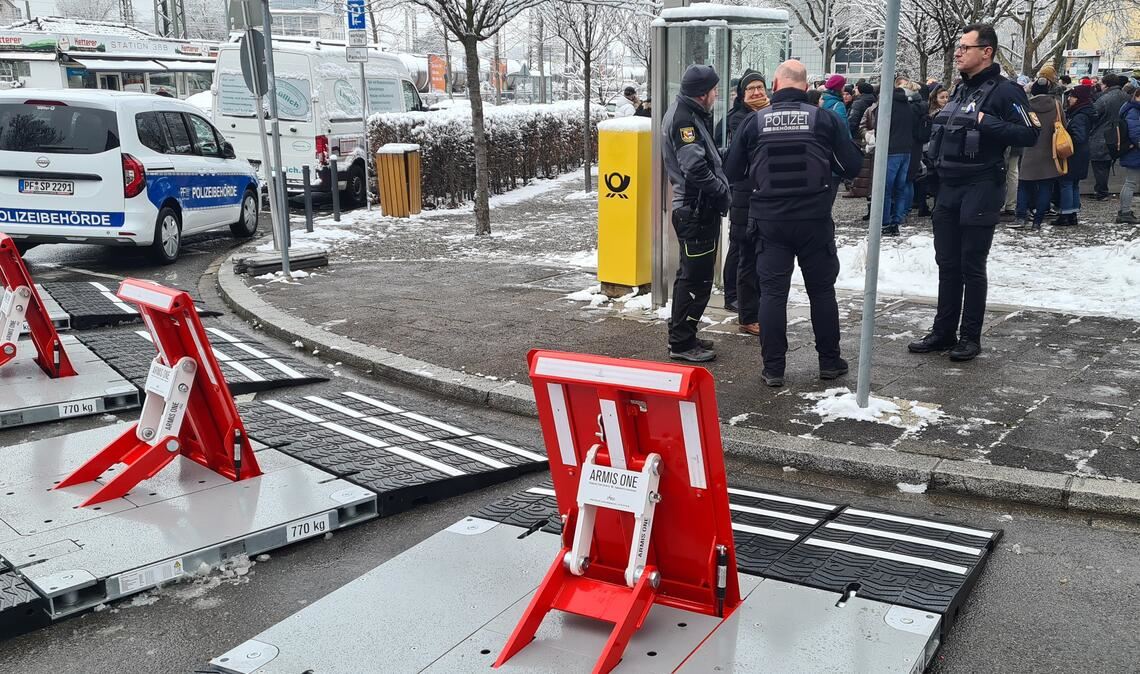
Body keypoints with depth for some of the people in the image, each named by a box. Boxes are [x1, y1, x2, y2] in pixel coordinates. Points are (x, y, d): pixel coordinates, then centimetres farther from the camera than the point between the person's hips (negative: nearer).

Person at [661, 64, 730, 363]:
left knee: (691, 274, 18)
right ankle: (682, 342, 4)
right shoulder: (684, 119, -17)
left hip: (694, 207, 11)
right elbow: (695, 168, -25)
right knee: (696, 278, -4)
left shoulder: (688, 114, 15)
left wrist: (720, 189, 5)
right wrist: (722, 191, -14)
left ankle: (681, 336, 29)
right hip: (696, 211, -11)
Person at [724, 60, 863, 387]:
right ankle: (830, 362, 22)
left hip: (770, 221, 0)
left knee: (772, 291, 6)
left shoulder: (755, 122, -3)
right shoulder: (824, 119, -5)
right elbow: (852, 166, -2)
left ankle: (773, 368, 7)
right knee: (822, 289, 13)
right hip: (815, 220, 0)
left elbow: (732, 172, 3)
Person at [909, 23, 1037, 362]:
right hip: (948, 189, 8)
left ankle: (970, 337, 9)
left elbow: (1030, 134, -17)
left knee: (971, 266, -1)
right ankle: (943, 332, 19)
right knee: (947, 264, 10)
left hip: (980, 190, -7)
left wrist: (986, 123, -23)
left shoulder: (1004, 91, -10)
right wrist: (934, 161, 11)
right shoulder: (960, 90, 15)